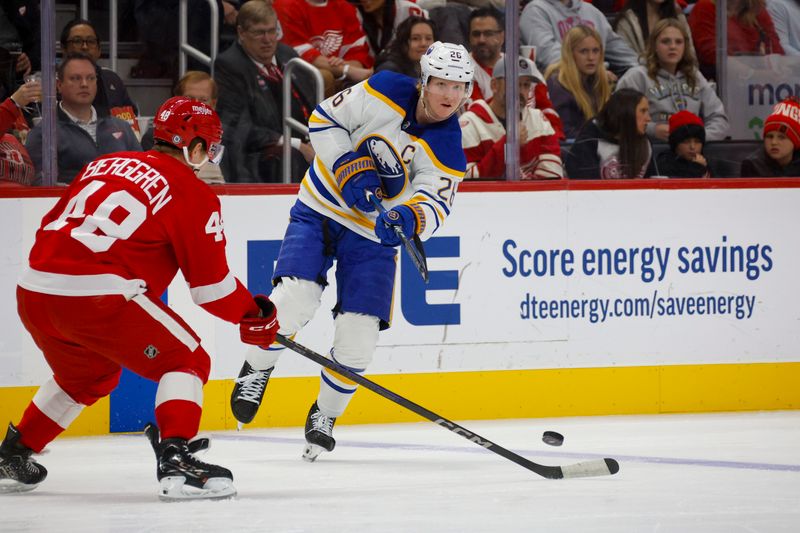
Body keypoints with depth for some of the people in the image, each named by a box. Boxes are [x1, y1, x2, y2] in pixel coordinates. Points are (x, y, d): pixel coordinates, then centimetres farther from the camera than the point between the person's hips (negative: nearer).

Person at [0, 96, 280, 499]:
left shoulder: (105, 165, 22)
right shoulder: (192, 193, 3)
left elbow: (52, 225, 25)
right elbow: (211, 284, 2)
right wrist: (255, 316, 17)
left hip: (33, 288, 7)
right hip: (98, 295, -7)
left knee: (89, 374, 32)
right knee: (187, 360, 5)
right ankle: (175, 461, -13)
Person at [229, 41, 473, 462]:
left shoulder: (448, 150, -11)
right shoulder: (384, 94, -15)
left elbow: (433, 204, -17)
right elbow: (323, 119, -8)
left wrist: (410, 217, -40)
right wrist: (350, 169, -19)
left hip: (373, 233, 2)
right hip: (321, 206, -2)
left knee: (358, 332, -8)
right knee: (297, 294, -22)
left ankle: (324, 415, 15)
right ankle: (255, 372, 5)